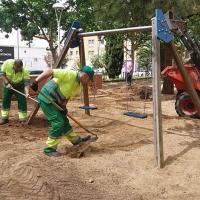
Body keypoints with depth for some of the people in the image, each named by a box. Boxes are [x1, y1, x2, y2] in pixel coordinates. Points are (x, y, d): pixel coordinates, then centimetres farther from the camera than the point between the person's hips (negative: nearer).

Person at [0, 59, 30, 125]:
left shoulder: (25, 71, -32)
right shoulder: (7, 63, -29)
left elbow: (26, 83, -34)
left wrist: (27, 93, -50)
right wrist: (7, 83, -31)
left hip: (19, 86, -1)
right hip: (7, 85, 1)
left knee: (22, 101, -7)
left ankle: (23, 119, 1)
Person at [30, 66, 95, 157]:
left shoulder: (78, 86, 10)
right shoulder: (70, 74, -20)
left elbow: (67, 96, 10)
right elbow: (50, 71, -24)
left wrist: (63, 105, -11)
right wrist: (36, 81, -30)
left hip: (54, 101, 9)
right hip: (46, 98, -9)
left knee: (64, 121, 21)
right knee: (58, 123, -11)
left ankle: (76, 140, 38)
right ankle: (49, 149, 1)